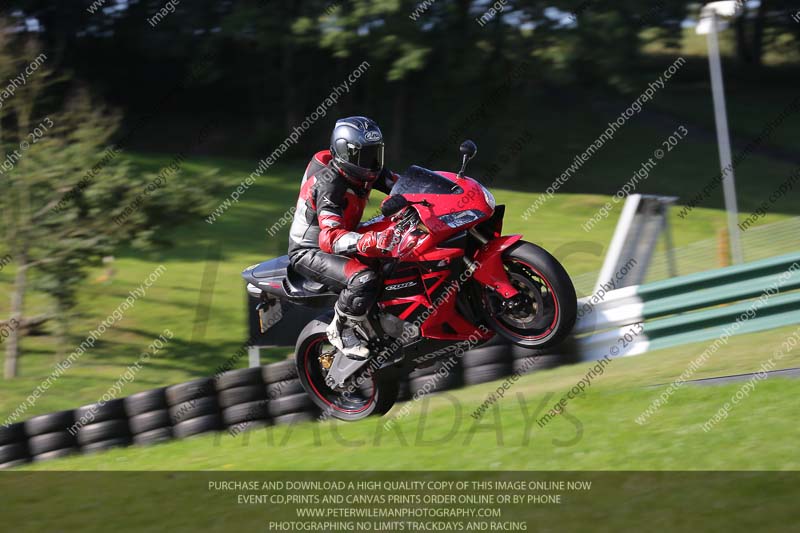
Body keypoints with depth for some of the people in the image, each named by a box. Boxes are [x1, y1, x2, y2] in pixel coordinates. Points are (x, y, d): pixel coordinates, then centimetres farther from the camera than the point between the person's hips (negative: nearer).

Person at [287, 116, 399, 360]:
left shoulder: (368, 173, -3)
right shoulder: (328, 184, -28)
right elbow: (330, 237, -39)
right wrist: (369, 241, -56)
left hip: (342, 238, 9)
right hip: (310, 251, -9)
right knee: (363, 279, -34)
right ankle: (342, 330, -12)